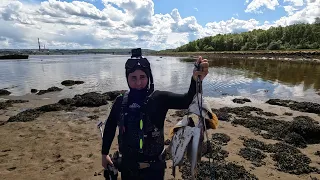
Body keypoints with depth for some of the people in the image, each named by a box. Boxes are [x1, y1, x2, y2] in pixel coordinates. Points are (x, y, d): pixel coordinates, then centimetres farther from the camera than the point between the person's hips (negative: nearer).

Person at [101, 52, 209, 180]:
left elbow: (187, 101, -32)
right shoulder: (121, 102, -6)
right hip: (127, 165, 4)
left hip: (153, 167, -3)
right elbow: (110, 126, 9)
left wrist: (196, 80, -52)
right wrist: (104, 153, 14)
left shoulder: (159, 98, -16)